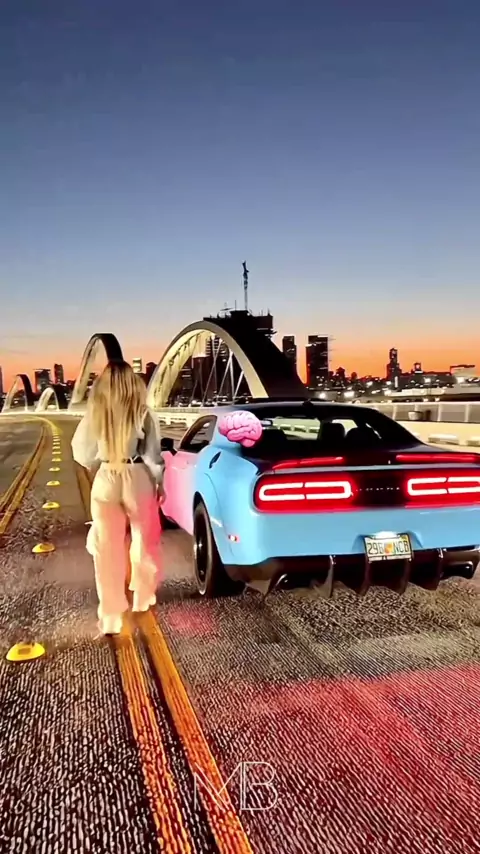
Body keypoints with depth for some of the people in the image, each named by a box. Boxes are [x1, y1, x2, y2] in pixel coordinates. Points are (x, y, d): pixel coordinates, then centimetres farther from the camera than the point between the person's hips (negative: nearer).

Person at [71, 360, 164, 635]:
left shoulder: (95, 412, -5)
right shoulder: (142, 412, -11)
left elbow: (82, 452, 3)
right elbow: (152, 455, -8)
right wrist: (159, 483, 5)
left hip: (106, 481, 1)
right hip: (138, 480, -1)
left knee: (108, 550, 8)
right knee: (144, 541, 19)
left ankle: (111, 615, 10)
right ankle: (143, 598, 36)